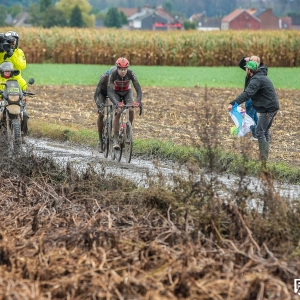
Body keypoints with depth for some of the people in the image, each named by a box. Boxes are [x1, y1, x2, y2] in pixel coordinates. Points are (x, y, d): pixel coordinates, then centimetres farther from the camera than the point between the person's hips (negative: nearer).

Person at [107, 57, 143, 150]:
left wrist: (139, 102, -48)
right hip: (116, 92, -2)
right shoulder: (113, 74, -33)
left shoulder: (131, 74, -30)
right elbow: (109, 92, -37)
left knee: (131, 110, -23)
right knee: (118, 112, -22)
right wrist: (116, 103, -52)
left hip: (127, 92, 2)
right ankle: (115, 140, -17)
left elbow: (138, 89, -32)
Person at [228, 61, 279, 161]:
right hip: (273, 107, 10)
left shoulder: (256, 80, -17)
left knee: (260, 132, -7)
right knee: (265, 131, 18)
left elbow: (247, 94, -31)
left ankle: (263, 158, -9)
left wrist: (233, 103, -39)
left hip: (267, 109, -10)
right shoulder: (261, 77, 17)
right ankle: (265, 156, 24)